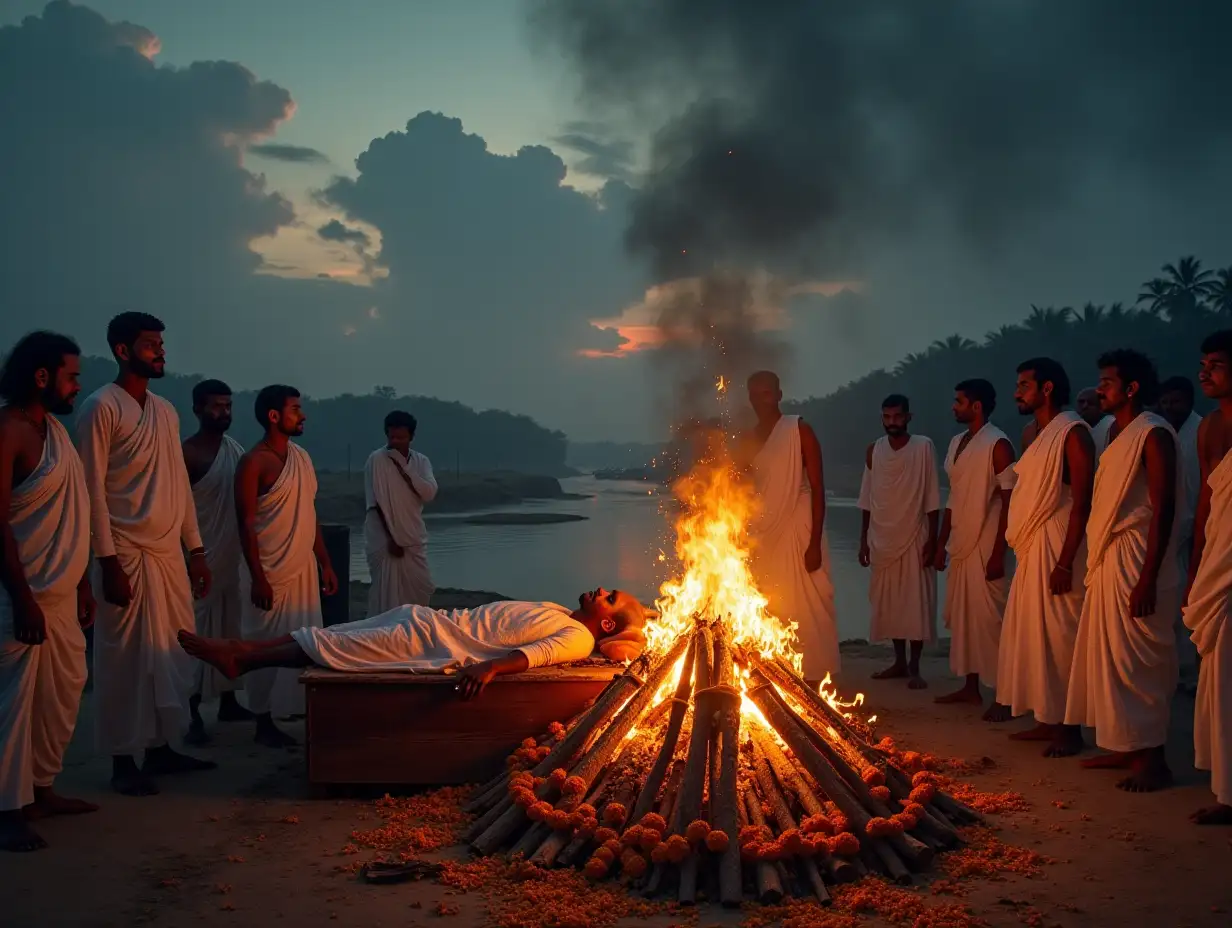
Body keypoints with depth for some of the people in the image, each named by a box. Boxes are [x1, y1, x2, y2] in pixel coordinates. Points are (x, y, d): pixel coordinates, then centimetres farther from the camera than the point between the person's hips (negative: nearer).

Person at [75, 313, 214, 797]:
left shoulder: (166, 410, 15)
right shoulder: (101, 407, -7)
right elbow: (93, 489, -12)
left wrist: (195, 549, 14)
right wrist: (108, 561, -16)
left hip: (169, 553, 7)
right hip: (127, 554, -7)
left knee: (171, 653, 10)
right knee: (123, 659, 0)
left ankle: (160, 747, 22)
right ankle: (123, 760, 9)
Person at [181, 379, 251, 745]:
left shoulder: (236, 449, 12)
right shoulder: (187, 453, -10)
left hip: (235, 557, 7)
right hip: (202, 559, -7)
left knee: (231, 630, 13)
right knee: (199, 634, -8)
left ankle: (228, 701, 23)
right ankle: (192, 714, -5)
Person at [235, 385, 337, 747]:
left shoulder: (302, 457, 11)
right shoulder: (254, 462, -11)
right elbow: (246, 524, -14)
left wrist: (325, 564, 13)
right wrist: (258, 578, -19)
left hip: (303, 568, 7)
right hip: (271, 572, -7)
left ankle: (297, 708, 18)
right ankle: (264, 723, 11)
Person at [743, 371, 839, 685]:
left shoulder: (799, 430, -3)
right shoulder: (748, 439, 13)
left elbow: (817, 488, -7)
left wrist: (815, 543, -14)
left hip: (797, 535, -5)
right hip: (761, 539, 5)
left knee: (807, 611, -6)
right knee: (768, 614, 2)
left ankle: (813, 683, -2)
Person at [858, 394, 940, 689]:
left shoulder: (924, 447, -5)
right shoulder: (874, 450, 5)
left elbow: (932, 497, -6)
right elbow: (867, 499, 9)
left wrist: (932, 539, -9)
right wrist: (863, 539, 7)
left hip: (914, 538, -4)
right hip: (882, 539, 4)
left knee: (916, 602, -3)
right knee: (888, 603, 9)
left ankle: (915, 667, 5)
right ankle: (899, 661, 22)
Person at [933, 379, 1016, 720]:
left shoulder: (998, 444, -12)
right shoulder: (957, 443, 13)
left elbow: (1009, 501, -14)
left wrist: (998, 552, -17)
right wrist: (942, 543, 17)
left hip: (986, 548, -8)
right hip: (960, 545, 8)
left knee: (989, 617, -6)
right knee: (961, 617, 11)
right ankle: (971, 687, 21)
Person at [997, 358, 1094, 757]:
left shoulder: (1073, 432, -12)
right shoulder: (1040, 434, 16)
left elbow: (1082, 501, -17)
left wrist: (1065, 562, -22)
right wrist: (1021, 546, 11)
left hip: (1056, 551, -9)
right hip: (1032, 550, 9)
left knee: (1058, 637, -4)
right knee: (1033, 636, 12)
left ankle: (1069, 728, 5)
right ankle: (1047, 720, 20)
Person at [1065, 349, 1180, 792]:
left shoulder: (1153, 434, -12)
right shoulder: (1121, 436, 16)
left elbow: (1163, 510, -18)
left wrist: (1147, 580, -22)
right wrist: (1096, 565, 13)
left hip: (1135, 564, -9)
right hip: (1109, 563, 9)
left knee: (1137, 662, -4)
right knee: (1111, 658, 12)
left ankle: (1151, 759, 4)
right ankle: (1125, 748, 21)